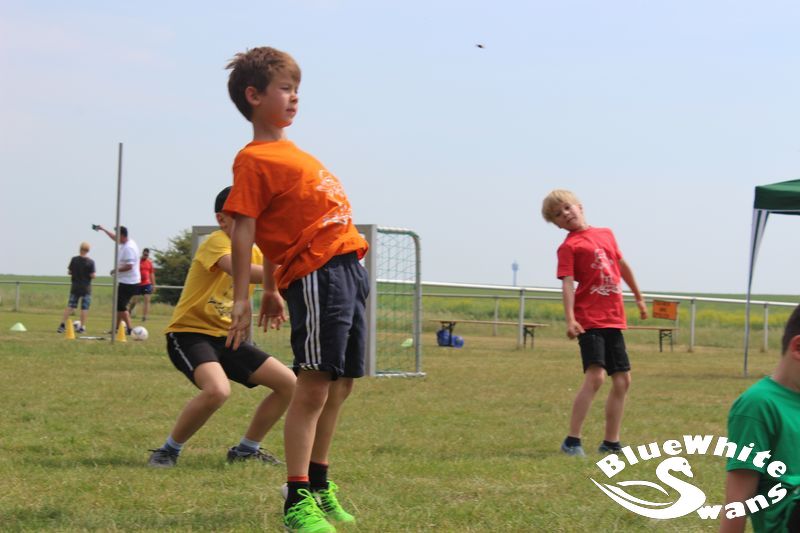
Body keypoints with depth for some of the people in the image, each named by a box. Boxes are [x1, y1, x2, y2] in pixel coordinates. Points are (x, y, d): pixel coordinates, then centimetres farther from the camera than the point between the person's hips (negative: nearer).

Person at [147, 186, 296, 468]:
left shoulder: (255, 252, 11)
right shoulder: (217, 242, -16)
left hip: (226, 338, 9)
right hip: (189, 332, -9)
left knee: (288, 383, 2)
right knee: (217, 390, -35)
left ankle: (246, 450, 17)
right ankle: (168, 450, -13)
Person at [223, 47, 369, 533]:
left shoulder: (290, 151, 22)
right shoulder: (254, 159, -6)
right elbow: (244, 229, -12)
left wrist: (272, 288, 28)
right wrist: (241, 300, -18)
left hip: (349, 265, 9)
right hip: (315, 272, -9)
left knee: (341, 384, 12)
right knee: (315, 384, -12)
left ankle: (320, 486, 23)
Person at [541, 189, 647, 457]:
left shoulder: (606, 234, 13)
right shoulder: (568, 247, -6)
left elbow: (622, 265, 27)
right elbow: (567, 283, -16)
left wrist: (638, 297, 35)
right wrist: (570, 320, -29)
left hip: (614, 319, 7)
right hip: (589, 320, -7)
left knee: (622, 380, 9)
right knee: (595, 376, -20)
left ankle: (611, 443, 17)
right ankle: (572, 441, -15)